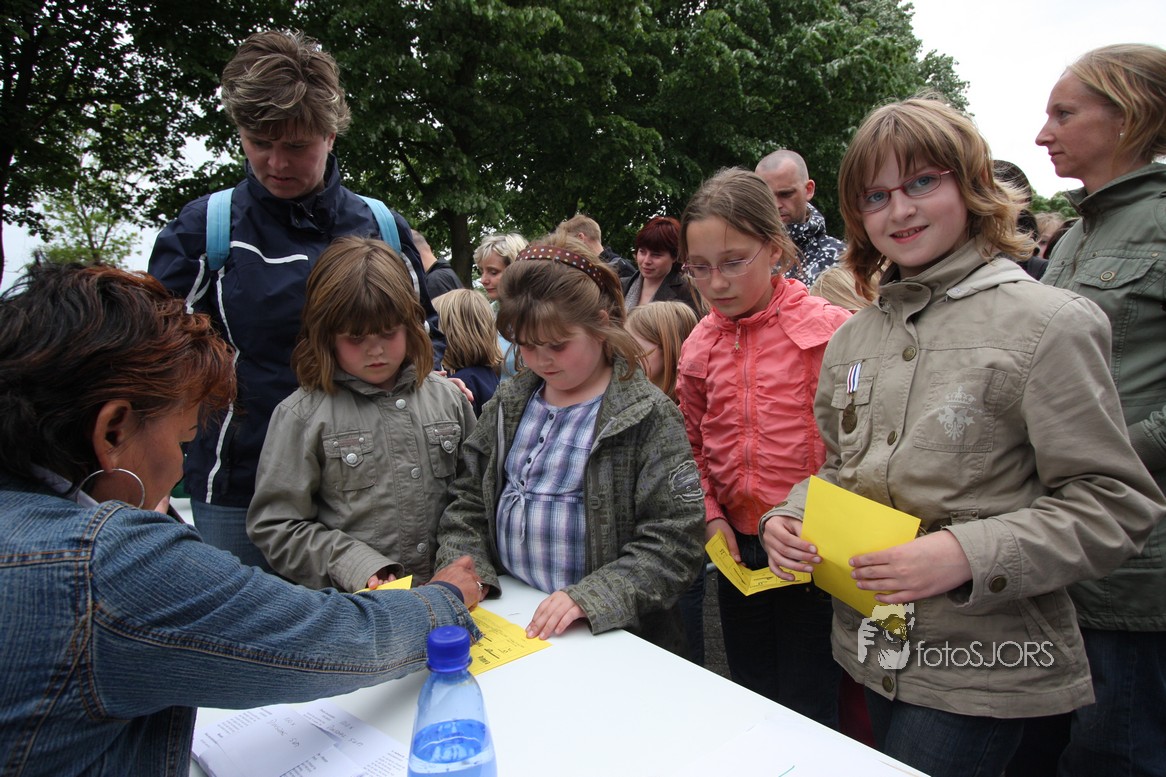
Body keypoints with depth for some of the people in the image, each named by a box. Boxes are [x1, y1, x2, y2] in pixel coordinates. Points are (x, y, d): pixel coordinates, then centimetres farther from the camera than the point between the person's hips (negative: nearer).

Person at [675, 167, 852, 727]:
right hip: (738, 552, 5)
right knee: (752, 703, 21)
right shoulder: (699, 345, 3)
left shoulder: (830, 329, -13)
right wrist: (711, 515, 0)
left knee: (806, 715, 7)